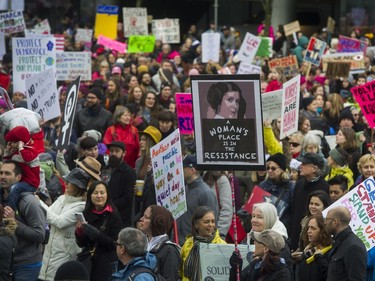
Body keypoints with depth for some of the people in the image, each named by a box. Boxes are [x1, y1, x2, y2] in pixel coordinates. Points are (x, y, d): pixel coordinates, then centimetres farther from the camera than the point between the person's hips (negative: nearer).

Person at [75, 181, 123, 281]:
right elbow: (81, 244, 6)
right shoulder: (86, 214, 3)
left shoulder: (113, 215, -7)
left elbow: (115, 244, -12)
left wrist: (96, 234, -24)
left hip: (106, 266, -3)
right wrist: (79, 231, -14)